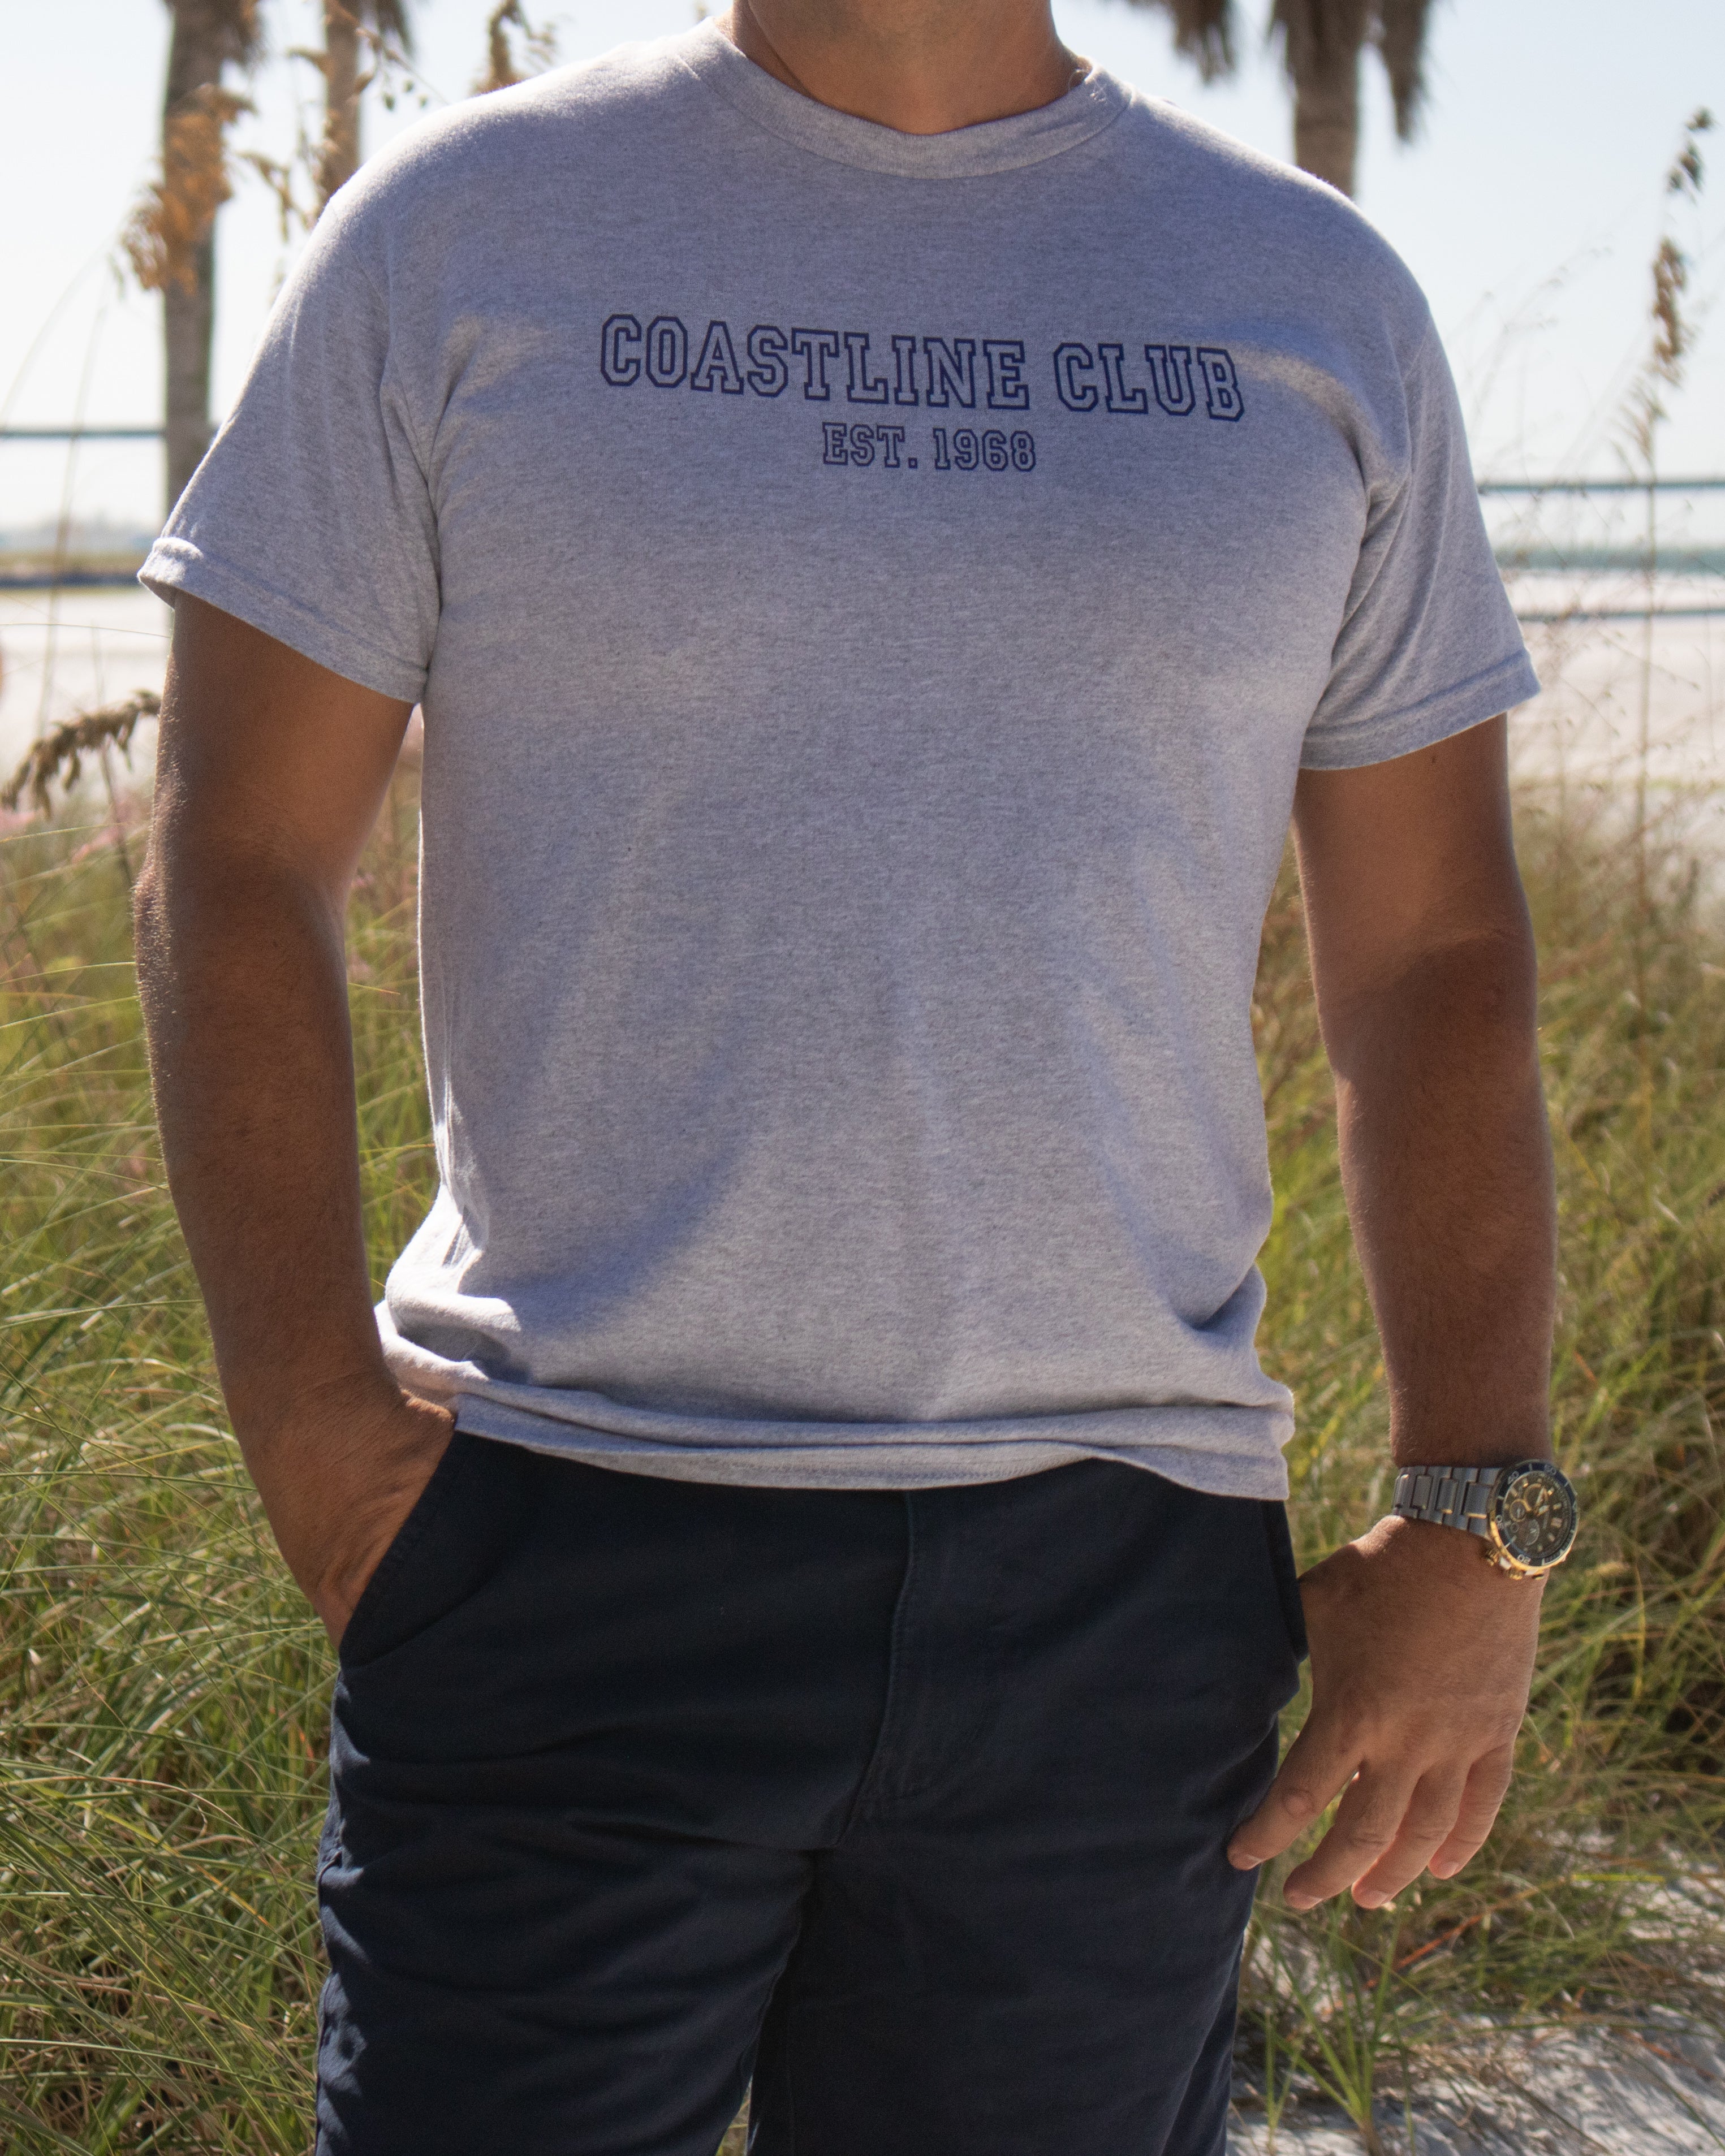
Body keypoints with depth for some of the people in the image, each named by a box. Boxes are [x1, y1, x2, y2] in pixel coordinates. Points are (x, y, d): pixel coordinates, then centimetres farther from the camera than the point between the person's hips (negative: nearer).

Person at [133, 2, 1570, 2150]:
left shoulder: (1320, 301, 9)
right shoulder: (462, 232, 3)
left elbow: (1434, 960, 11)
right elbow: (235, 868, 3)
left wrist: (1478, 1527, 3)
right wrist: (315, 1442, -6)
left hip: (1122, 1573, 2)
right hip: (566, 1553, -2)